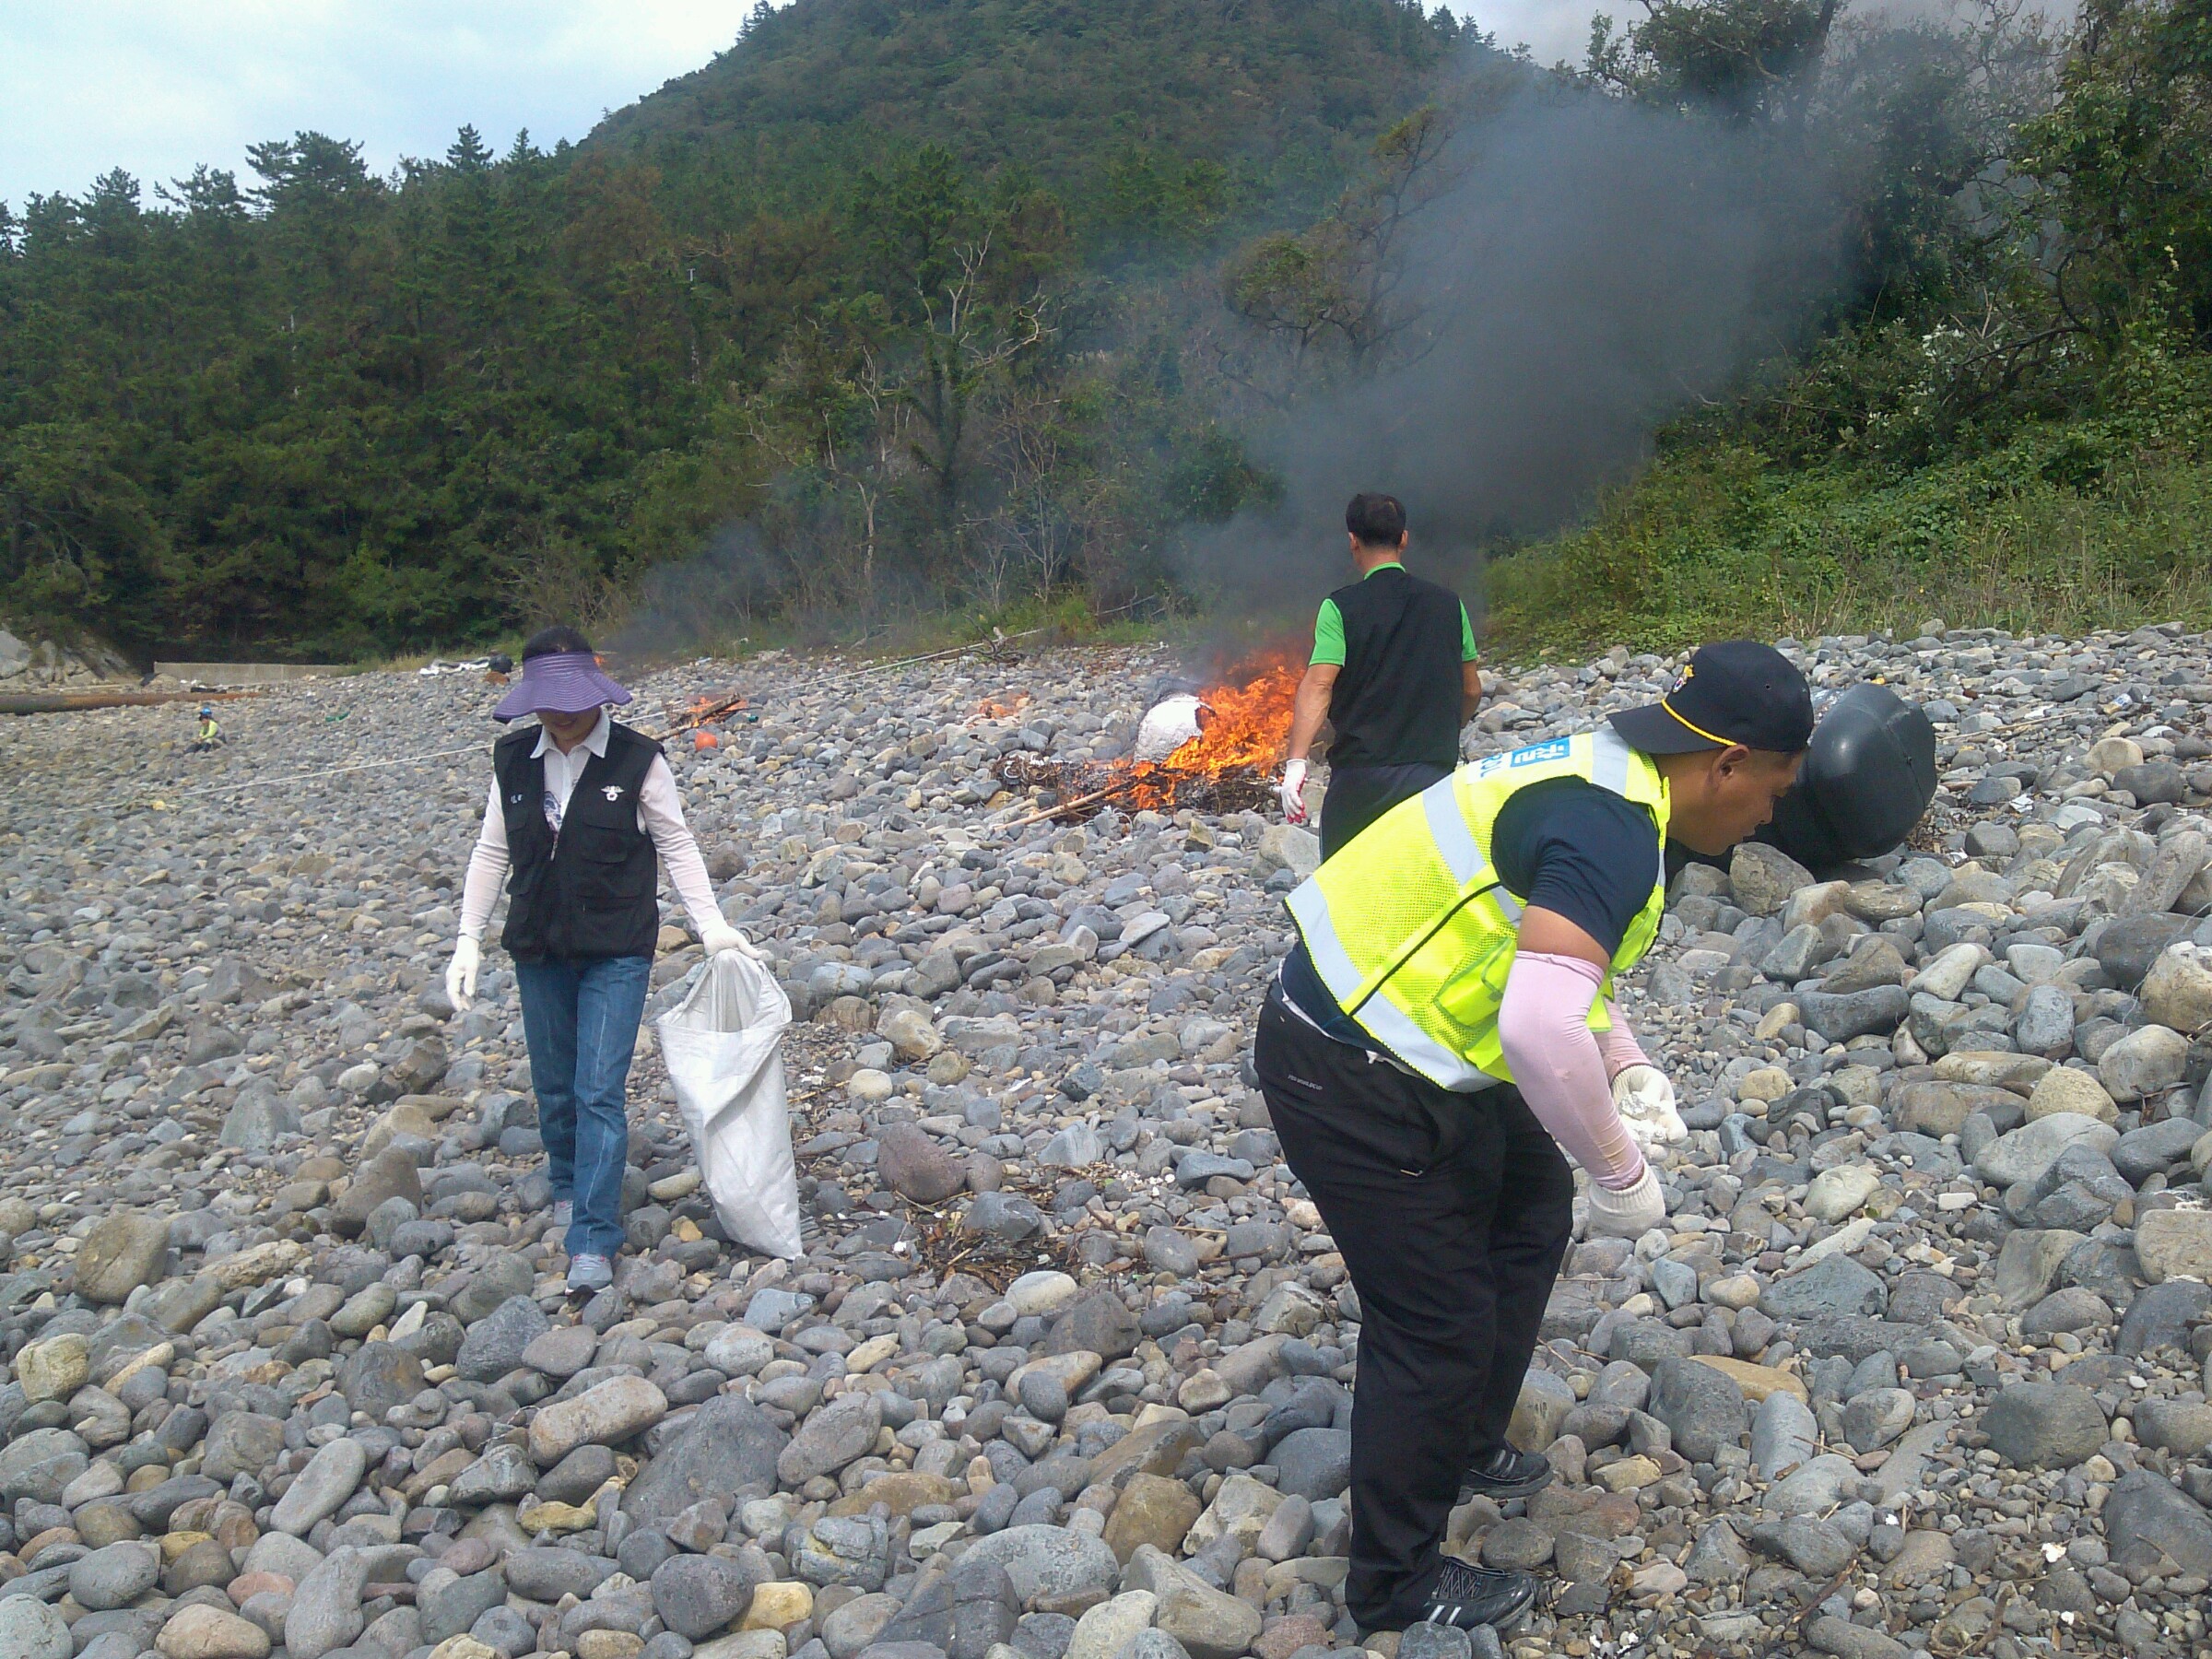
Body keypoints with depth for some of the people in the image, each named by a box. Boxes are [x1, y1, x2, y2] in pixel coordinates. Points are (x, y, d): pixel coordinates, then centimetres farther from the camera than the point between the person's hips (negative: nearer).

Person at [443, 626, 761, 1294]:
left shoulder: (637, 760, -10)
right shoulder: (513, 760, 0)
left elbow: (677, 846, -3)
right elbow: (491, 852, 8)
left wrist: (712, 925, -10)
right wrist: (469, 939, 4)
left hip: (617, 951, -4)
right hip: (538, 949, 4)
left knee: (600, 1090, -8)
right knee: (554, 1084, 15)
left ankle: (593, 1240, -4)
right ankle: (568, 1186, 41)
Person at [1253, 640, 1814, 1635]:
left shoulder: (1607, 778, 7)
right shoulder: (1613, 833, -25)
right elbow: (1539, 1031, -36)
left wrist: (1627, 1067, 13)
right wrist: (1621, 1172, -21)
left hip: (1389, 1035, 10)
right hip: (1347, 1078, -10)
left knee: (1532, 1209, 22)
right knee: (1439, 1322, 1)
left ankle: (1466, 1446, 41)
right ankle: (1395, 1582, 22)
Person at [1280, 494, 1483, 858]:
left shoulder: (1340, 607, -5)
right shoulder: (1448, 604, 6)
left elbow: (1318, 687, -17)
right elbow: (1471, 691, 12)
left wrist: (1296, 762, -21)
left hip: (1362, 774, -3)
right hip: (1434, 772, 3)